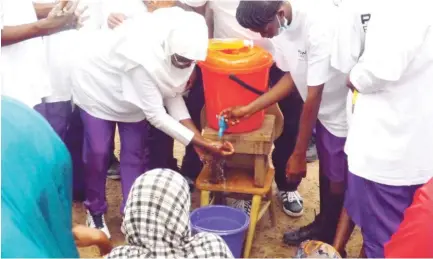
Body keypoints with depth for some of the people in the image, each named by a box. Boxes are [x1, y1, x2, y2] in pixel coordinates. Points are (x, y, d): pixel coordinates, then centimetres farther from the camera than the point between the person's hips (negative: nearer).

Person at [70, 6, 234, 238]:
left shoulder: (179, 48, -24)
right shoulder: (143, 58, -44)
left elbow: (173, 94, -13)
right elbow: (155, 114, -35)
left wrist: (198, 138, -21)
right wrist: (200, 143, -33)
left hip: (133, 92, 6)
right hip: (97, 85, -5)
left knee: (134, 152, 3)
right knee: (98, 152, -2)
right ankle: (95, 210, 21)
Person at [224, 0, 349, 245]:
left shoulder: (318, 25, -34)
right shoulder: (280, 24, -9)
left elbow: (313, 97, -27)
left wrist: (299, 154, -18)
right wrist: (249, 108, 0)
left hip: (344, 112, -7)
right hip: (325, 108, 7)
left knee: (338, 182, 7)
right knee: (325, 173, 22)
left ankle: (333, 245, 26)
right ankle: (323, 225, 43)